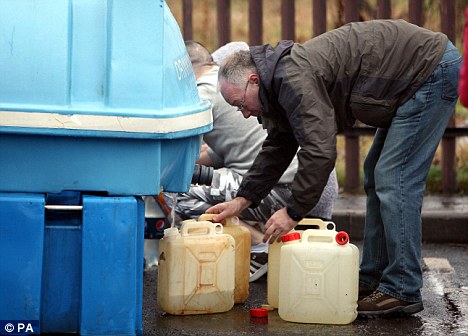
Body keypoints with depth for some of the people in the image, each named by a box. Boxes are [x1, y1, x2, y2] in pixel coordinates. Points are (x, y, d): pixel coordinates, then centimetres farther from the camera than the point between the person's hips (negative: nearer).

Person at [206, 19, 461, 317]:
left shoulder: (296, 80, -23)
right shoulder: (283, 80, 10)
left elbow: (320, 151, -28)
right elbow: (277, 149, 17)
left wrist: (293, 212, -20)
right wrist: (243, 200, 10)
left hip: (432, 71, -11)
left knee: (394, 180, -12)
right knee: (378, 178, 14)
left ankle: (403, 292, -7)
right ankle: (372, 281, 19)